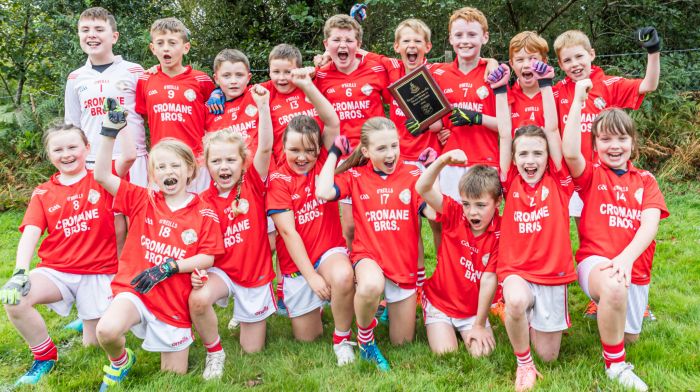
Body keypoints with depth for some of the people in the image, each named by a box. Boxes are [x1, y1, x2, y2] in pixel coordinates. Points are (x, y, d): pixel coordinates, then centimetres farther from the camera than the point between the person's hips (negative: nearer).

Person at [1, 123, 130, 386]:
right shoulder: (43, 193, 5)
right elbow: (30, 233, -8)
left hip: (98, 273, -2)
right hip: (56, 271, 2)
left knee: (94, 343, 0)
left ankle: (92, 318, 39)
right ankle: (45, 355, -2)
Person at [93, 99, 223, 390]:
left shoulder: (204, 213, -3)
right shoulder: (142, 200, 0)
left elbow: (207, 258, -6)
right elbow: (101, 175, -7)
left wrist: (169, 267, -19)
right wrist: (110, 132, -16)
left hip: (175, 300, 0)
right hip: (134, 288, 0)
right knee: (107, 330, -33)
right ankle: (119, 361, 4)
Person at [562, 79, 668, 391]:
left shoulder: (645, 180, 7)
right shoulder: (591, 174, 2)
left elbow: (650, 225, -8)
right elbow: (570, 152, -21)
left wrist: (626, 258, -26)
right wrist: (578, 99, -18)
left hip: (635, 266, 4)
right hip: (595, 258, -4)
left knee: (629, 336, 13)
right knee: (613, 287, -39)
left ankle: (609, 307, 48)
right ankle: (615, 365, -15)